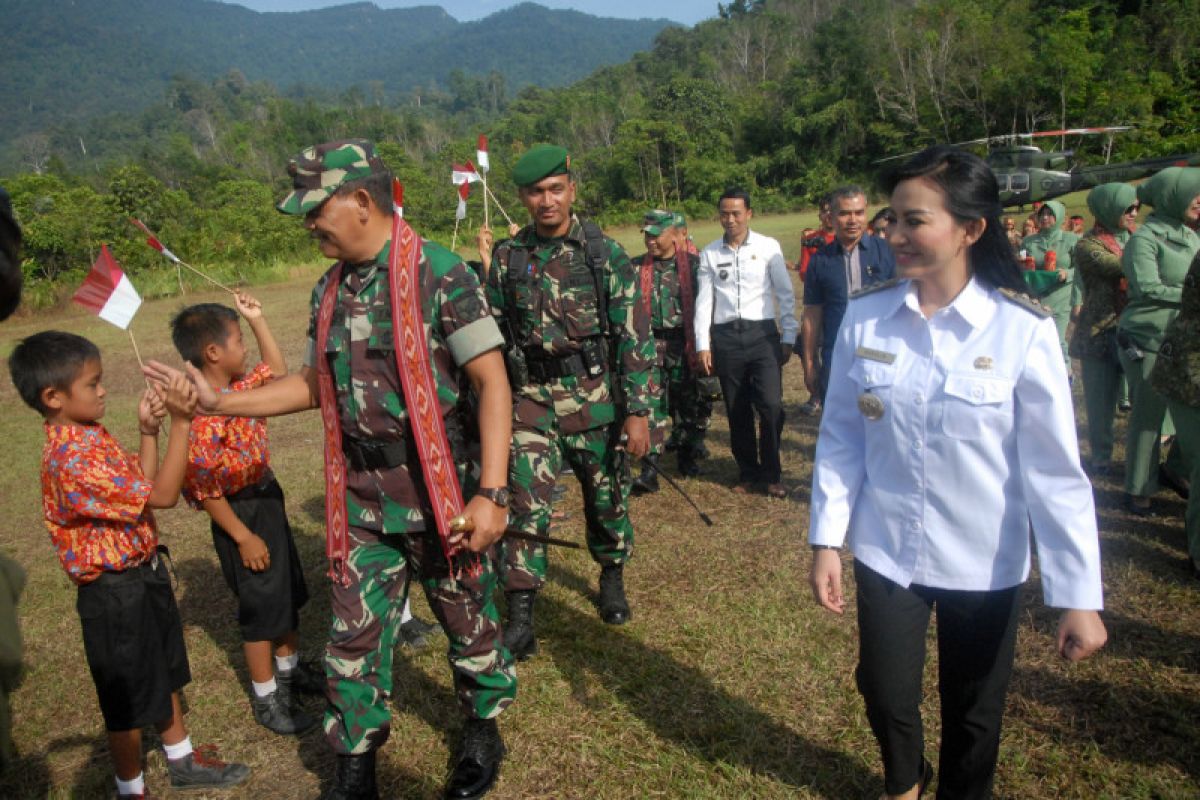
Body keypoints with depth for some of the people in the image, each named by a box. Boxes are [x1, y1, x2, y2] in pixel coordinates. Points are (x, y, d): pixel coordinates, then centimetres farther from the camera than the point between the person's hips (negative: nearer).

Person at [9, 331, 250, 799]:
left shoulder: (92, 436, 2)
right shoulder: (72, 460, -29)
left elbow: (141, 486, 6)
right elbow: (162, 496, -31)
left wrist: (148, 432, -5)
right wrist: (180, 422, -34)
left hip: (143, 572, 9)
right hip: (116, 591, -9)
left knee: (164, 673, 24)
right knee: (129, 698, 10)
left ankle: (182, 760, 42)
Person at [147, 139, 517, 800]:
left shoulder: (438, 274, -14)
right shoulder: (330, 289, 8)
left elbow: (492, 381, -17)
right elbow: (315, 383, 19)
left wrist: (491, 494, -22)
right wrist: (220, 403, 12)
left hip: (439, 494, -5)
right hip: (361, 501, 6)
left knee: (469, 622, 13)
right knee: (353, 638, 12)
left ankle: (482, 730, 40)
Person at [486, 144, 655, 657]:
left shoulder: (606, 254, -5)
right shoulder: (507, 259, 3)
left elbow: (635, 338, -7)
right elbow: (493, 336, 9)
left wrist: (638, 411, -11)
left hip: (597, 399, -1)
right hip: (532, 401, 1)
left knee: (606, 498, 13)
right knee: (525, 503, -9)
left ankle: (612, 577, 39)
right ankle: (520, 619, 0)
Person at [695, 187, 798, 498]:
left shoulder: (768, 247, 1)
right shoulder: (709, 253, 6)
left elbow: (785, 294, 4)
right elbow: (704, 300, 7)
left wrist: (788, 337, 0)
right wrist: (703, 345, 2)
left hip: (762, 333, -2)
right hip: (725, 336, 2)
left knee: (771, 405, -11)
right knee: (737, 411, 9)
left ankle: (771, 474, 8)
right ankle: (748, 472, 24)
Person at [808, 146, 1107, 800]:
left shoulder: (1022, 330, -15)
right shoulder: (865, 316, -8)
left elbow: (1054, 469, -12)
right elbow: (839, 437, -1)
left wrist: (1079, 594, -11)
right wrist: (826, 541, -2)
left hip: (984, 565, -1)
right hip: (884, 552, 2)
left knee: (974, 710, 17)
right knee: (885, 694, 16)